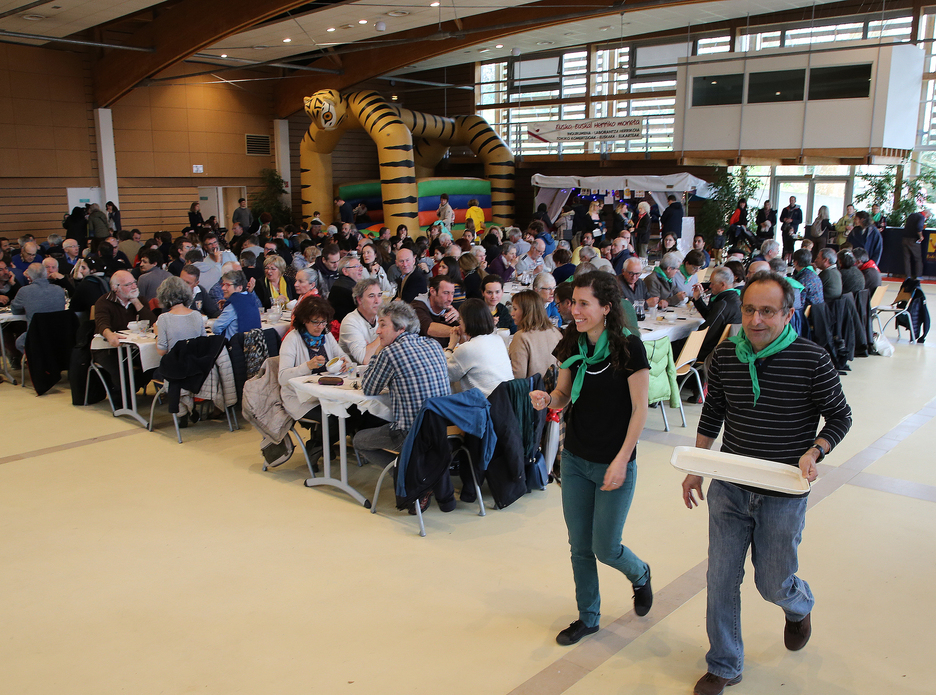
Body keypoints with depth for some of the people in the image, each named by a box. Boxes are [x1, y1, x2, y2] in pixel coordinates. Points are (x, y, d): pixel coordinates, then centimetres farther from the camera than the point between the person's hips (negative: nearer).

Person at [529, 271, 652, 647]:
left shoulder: (628, 348, -17)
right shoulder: (573, 346, -1)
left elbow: (639, 408, -13)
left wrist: (621, 460, -17)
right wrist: (547, 398, -15)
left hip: (613, 464, -5)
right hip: (575, 459, 5)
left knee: (605, 548, 5)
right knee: (580, 546, 13)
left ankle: (640, 575, 39)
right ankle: (588, 617, 32)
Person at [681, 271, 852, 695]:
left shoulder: (812, 361, -15)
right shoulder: (724, 356, -4)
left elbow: (839, 416, -1)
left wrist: (813, 453, -19)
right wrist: (695, 469, 10)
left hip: (783, 493, -3)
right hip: (728, 489, 3)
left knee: (773, 585, 9)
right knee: (721, 579, 7)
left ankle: (799, 606, 47)